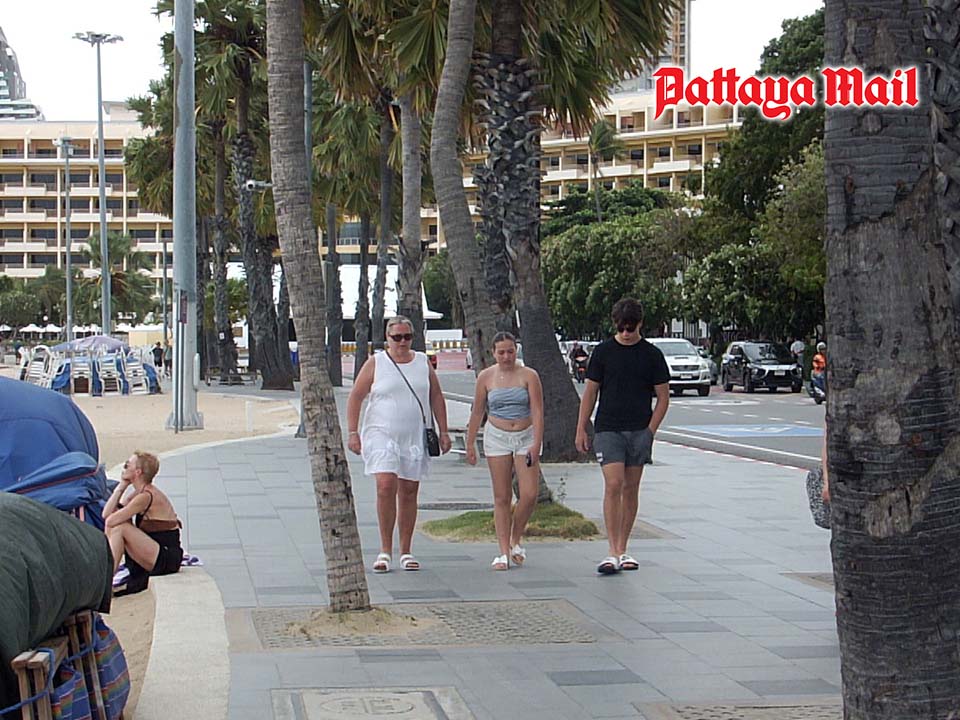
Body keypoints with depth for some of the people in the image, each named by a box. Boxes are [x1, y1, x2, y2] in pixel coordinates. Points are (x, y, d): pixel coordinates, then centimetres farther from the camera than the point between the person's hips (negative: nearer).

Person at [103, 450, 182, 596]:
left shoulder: (146, 496, -18)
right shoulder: (139, 494, 12)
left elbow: (111, 521, -22)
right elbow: (106, 515, 7)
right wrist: (121, 486, 5)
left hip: (168, 559, -10)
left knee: (119, 528, -19)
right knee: (117, 526, 5)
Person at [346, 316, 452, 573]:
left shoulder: (423, 363, 9)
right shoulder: (375, 364, 0)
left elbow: (436, 398, 14)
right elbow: (355, 398, 0)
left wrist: (443, 432, 8)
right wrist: (352, 433, -8)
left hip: (415, 437, 3)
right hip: (382, 434, -3)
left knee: (409, 492, 5)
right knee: (386, 486, -17)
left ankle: (406, 551, 14)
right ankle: (385, 550, -8)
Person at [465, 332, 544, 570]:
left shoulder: (529, 376, -3)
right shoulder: (486, 377, 2)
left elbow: (537, 412, -8)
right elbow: (477, 412, 10)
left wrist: (536, 443, -18)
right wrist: (470, 444, 10)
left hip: (526, 437, -1)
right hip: (497, 438, 1)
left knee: (529, 495, -9)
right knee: (501, 498, -1)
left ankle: (515, 540, 15)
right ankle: (504, 552, 2)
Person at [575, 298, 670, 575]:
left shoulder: (652, 355, 4)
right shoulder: (603, 352, 3)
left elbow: (663, 397, 6)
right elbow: (590, 392, 7)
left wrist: (650, 431, -3)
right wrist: (581, 430, 2)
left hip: (639, 431, 1)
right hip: (608, 429, -1)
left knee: (631, 489, 6)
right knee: (613, 485, -13)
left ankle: (622, 550, 15)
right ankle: (613, 552, -15)